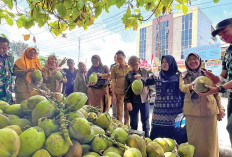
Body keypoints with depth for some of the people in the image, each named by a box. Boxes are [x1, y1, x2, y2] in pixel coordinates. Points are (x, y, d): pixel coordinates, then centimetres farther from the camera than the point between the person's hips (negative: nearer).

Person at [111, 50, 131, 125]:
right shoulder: (114, 68, 1)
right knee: (119, 112, 5)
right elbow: (113, 82, 1)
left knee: (127, 112, 11)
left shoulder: (130, 67, 3)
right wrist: (113, 95, -4)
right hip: (119, 92, -1)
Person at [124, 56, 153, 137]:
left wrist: (149, 95, 6)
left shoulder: (145, 72, 2)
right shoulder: (128, 75, -2)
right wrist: (127, 102, -5)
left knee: (145, 120, 10)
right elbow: (126, 90, -1)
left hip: (144, 100, 1)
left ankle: (146, 136, 24)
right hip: (133, 101, -1)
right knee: (133, 121, 10)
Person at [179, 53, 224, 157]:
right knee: (194, 137, 6)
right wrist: (190, 86, -34)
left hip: (209, 109, 0)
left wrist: (220, 108, 6)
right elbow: (182, 87, -12)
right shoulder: (184, 76, 8)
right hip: (192, 110, 0)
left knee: (210, 137, 5)